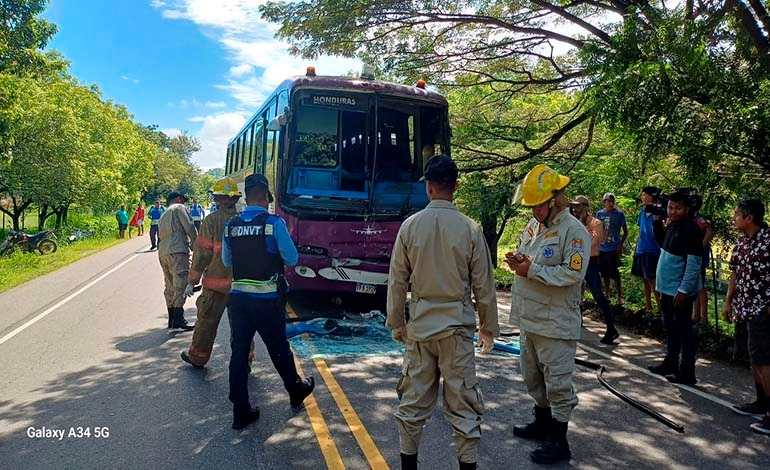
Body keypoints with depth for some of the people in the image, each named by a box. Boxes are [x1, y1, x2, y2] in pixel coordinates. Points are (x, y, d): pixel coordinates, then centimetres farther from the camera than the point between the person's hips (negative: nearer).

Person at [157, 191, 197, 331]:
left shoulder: (164, 215, 31)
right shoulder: (179, 208, 7)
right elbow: (189, 227, -5)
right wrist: (196, 245, 5)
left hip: (162, 252, 9)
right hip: (177, 251, -9)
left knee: (170, 286, 12)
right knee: (181, 284, -13)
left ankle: (172, 319, 15)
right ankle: (179, 319, -19)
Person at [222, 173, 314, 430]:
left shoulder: (231, 226, 2)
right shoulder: (274, 223, -12)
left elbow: (227, 261, 14)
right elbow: (292, 258, -8)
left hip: (238, 297, 4)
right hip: (267, 298, -3)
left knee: (239, 351, 9)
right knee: (279, 349, 14)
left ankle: (240, 412, 14)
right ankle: (296, 390, 36)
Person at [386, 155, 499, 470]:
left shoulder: (410, 226, -6)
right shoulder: (470, 229, -9)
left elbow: (397, 282, -1)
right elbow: (483, 287, -4)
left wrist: (396, 322, 12)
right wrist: (489, 327, 9)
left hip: (420, 326, 2)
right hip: (457, 326, -1)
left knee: (414, 399, 14)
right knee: (463, 403, 9)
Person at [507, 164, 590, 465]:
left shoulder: (574, 231, -15)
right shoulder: (533, 226, 9)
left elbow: (573, 273, -22)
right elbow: (524, 253, 19)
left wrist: (532, 270, -22)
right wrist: (517, 261, -5)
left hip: (556, 323, -8)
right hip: (529, 318, 9)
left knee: (558, 382, 2)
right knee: (533, 376, 22)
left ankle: (559, 443, 15)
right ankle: (542, 422, 41)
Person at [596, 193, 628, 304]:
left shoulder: (619, 214, -5)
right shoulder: (599, 214, 4)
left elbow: (625, 231, 0)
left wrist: (621, 245, -9)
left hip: (614, 248, -3)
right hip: (602, 248, 4)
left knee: (615, 272, -2)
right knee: (605, 273, 13)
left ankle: (619, 295, 11)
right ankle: (607, 293, 28)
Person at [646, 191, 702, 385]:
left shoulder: (691, 230, -17)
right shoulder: (672, 226, 10)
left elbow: (693, 265, -21)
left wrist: (683, 290, -22)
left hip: (680, 291, -9)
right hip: (667, 288, 9)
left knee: (684, 331, 0)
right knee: (671, 329, 19)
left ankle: (687, 373, 9)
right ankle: (670, 363, 32)